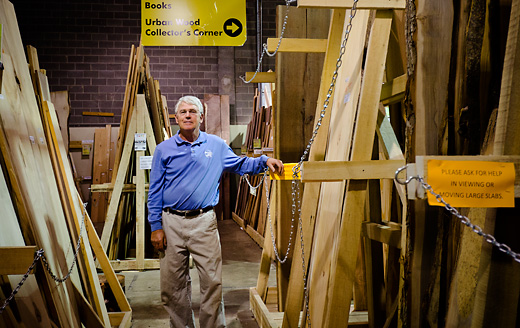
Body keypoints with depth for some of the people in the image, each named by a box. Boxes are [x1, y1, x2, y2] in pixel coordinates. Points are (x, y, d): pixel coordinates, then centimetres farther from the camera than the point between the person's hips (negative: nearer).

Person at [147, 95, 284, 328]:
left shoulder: (216, 145, 7)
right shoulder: (164, 149, 5)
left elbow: (240, 165, 17)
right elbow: (155, 191, 5)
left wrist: (264, 161, -2)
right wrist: (156, 227, -1)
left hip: (204, 222, 0)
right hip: (172, 223, 1)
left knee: (212, 282, 0)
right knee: (172, 285, 8)